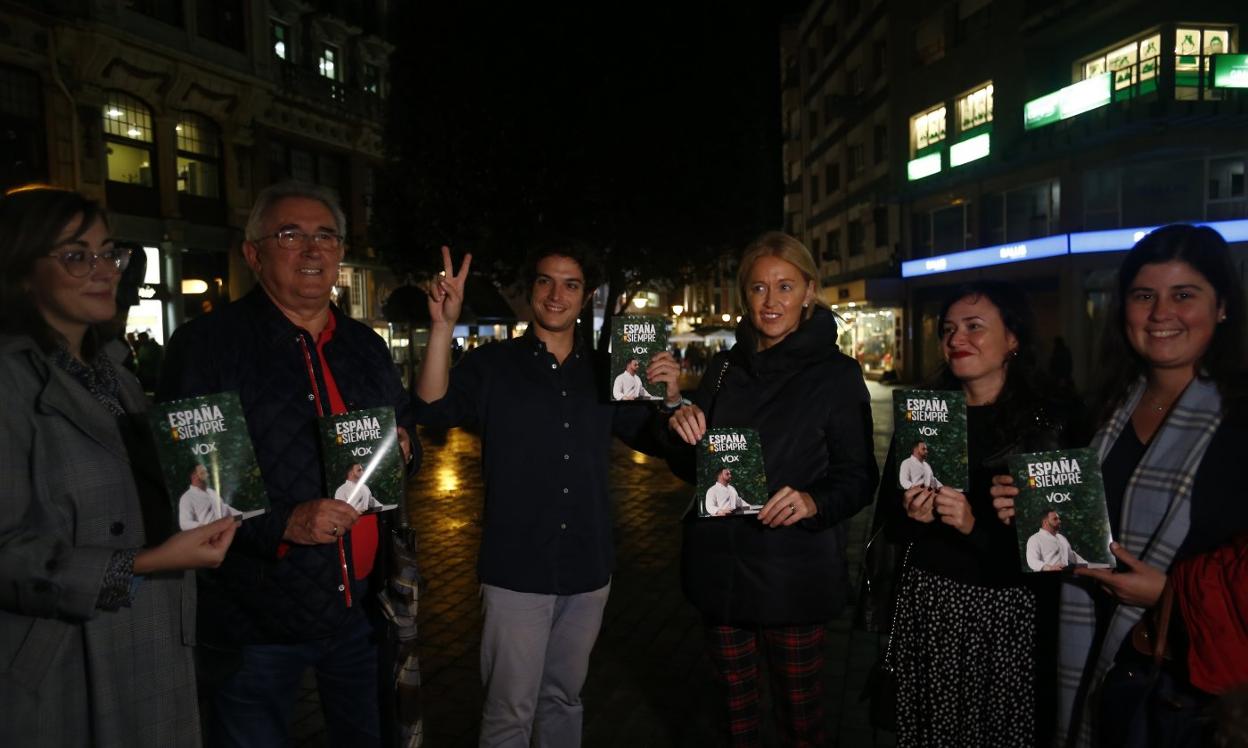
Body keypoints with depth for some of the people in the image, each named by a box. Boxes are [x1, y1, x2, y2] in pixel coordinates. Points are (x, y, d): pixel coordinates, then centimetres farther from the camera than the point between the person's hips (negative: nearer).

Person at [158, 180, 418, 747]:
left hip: (362, 610, 5)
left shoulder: (366, 346, 9)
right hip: (256, 625, -5)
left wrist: (403, 450, -4)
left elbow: (408, 440, 19)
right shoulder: (206, 344, -10)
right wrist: (283, 524, -25)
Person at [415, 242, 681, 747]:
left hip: (588, 572, 4)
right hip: (516, 571, -3)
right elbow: (433, 411, -18)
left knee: (564, 698, 20)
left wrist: (670, 397, -7)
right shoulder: (491, 364, -2)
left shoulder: (604, 373, 7)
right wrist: (443, 327, -29)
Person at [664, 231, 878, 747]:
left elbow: (858, 476, -5)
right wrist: (680, 431, -11)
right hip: (719, 565, 4)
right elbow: (688, 469, 11)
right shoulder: (725, 368, 6)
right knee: (735, 698, 17)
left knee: (798, 704, 11)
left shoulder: (836, 374, -5)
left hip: (793, 573, -3)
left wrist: (815, 501, -26)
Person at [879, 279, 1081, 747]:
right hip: (926, 604, 3)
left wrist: (978, 525, -22)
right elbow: (888, 517, 9)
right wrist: (910, 515, -13)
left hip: (1009, 614, -3)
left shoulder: (1054, 420, -5)